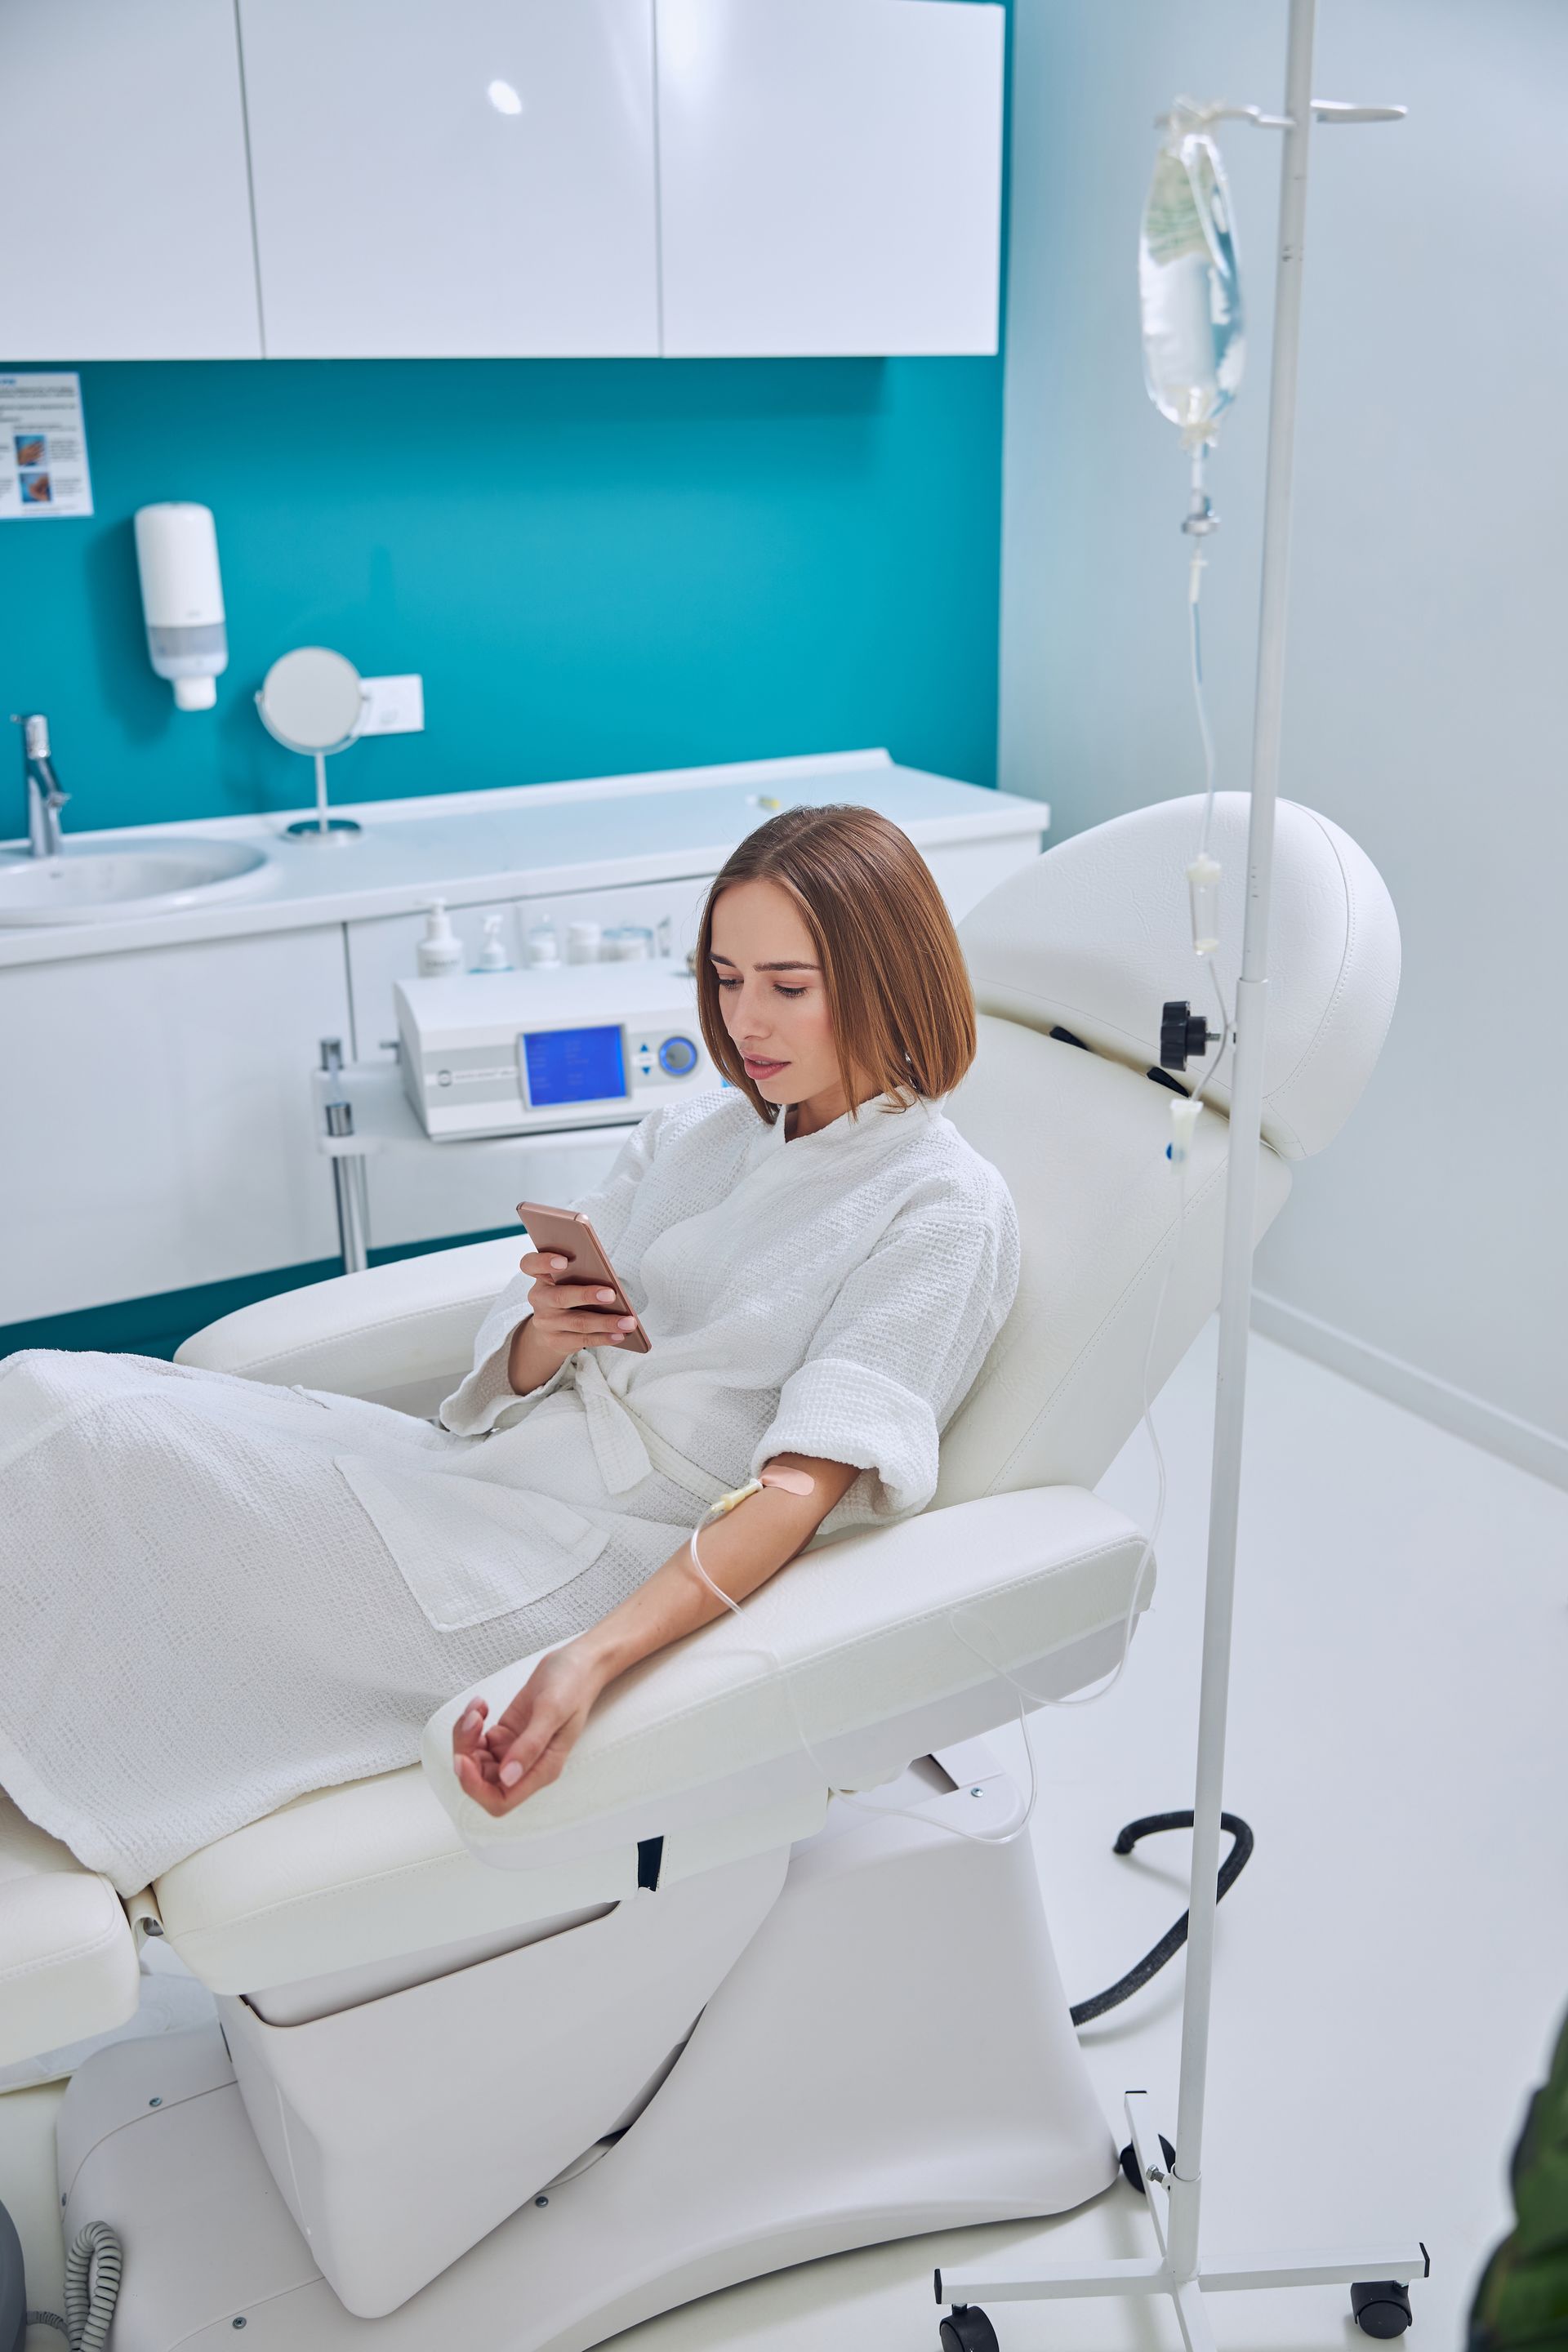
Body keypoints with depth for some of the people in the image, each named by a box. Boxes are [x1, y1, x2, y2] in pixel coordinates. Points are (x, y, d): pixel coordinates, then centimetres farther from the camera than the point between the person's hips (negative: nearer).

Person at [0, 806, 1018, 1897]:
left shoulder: (943, 1209, -6)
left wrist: (595, 1657, -32)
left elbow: (804, 1484, -18)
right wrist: (543, 1334, -11)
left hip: (622, 1569, -7)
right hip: (494, 1478, 7)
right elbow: (510, 1384, 15)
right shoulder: (694, 1132, 15)